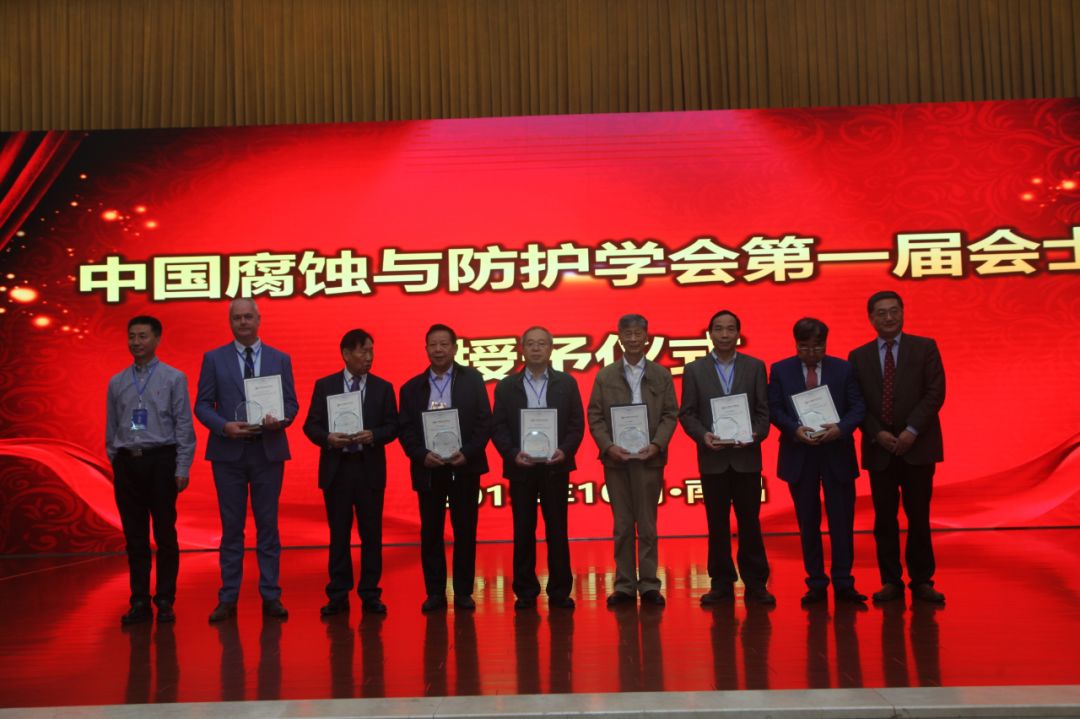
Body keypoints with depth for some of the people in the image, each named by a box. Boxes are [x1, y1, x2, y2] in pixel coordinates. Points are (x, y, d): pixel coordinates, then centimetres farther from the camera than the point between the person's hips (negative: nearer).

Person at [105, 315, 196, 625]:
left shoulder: (174, 378, -1)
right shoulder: (117, 382, 9)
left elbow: (184, 425, -3)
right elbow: (112, 428, 12)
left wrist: (182, 469, -8)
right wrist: (114, 463, 8)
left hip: (161, 460, -3)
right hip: (127, 463, 3)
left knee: (165, 534, 2)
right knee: (135, 536, 7)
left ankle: (165, 602, 12)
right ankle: (140, 603, 14)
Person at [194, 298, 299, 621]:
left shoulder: (280, 359, 7)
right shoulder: (214, 359, 4)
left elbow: (291, 403, 5)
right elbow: (202, 405, 2)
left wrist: (280, 420, -16)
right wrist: (224, 426, -16)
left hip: (268, 451, 1)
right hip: (228, 452, 0)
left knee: (268, 525, 5)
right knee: (232, 527, 5)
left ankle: (271, 596, 12)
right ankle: (228, 598, 12)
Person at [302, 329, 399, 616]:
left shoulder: (383, 388, 5)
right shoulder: (324, 386, 4)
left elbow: (392, 427, 3)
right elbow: (311, 425, 3)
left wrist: (373, 435, -17)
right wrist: (328, 438, -17)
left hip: (370, 469, 0)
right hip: (336, 469, 0)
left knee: (371, 535, 4)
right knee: (339, 535, 6)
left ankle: (370, 595, 13)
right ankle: (338, 596, 14)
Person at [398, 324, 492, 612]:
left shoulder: (472, 380, 4)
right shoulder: (412, 387, 7)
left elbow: (484, 422, -1)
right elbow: (406, 430, 4)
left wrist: (467, 453, -13)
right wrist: (422, 455, -12)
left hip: (464, 466, -1)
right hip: (428, 469, 1)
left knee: (465, 531, 3)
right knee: (430, 533, 4)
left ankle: (463, 591, 13)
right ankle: (435, 592, 13)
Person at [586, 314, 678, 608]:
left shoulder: (661, 375, 7)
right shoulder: (604, 376, 7)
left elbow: (670, 415, 3)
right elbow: (594, 417, 3)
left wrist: (656, 444, -12)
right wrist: (608, 446, -11)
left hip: (649, 458, 0)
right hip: (616, 459, 1)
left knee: (647, 525, 3)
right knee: (622, 526, 6)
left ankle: (649, 585, 10)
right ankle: (624, 585, 11)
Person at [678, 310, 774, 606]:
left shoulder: (755, 367, 5)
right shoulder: (694, 370, 5)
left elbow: (764, 410, 3)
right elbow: (686, 414, 2)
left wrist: (756, 434, -15)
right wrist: (703, 435, -15)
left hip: (746, 457, 0)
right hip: (712, 459, 0)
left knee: (750, 522, 3)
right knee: (717, 524, 6)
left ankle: (755, 583, 11)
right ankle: (721, 583, 15)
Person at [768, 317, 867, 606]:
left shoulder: (843, 369, 4)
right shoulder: (780, 370, 3)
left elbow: (858, 406, 0)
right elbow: (774, 409, -1)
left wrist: (841, 428, -19)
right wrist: (795, 429, -18)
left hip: (837, 454, 0)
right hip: (799, 455, 0)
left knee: (842, 521, 2)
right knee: (808, 523, 7)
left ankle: (843, 583, 11)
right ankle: (816, 584, 15)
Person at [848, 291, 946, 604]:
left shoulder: (925, 347, 4)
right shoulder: (858, 356, 8)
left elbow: (935, 393, -4)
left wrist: (911, 431, -13)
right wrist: (877, 434, -10)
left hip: (918, 446, -1)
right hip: (879, 448, 1)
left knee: (919, 517, 4)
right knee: (885, 519, 4)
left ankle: (922, 580, 14)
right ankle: (891, 581, 13)